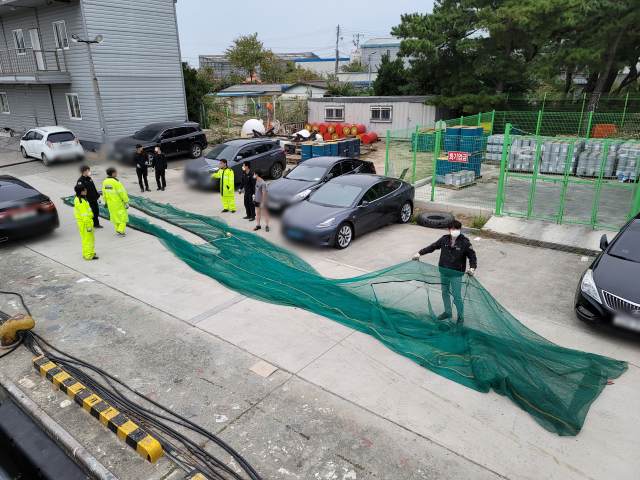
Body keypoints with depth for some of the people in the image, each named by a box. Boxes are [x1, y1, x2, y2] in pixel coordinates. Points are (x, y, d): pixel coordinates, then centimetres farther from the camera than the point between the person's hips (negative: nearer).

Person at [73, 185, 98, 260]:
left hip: (81, 222, 10)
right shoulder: (81, 203, -26)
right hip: (85, 223, -10)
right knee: (89, 239, 0)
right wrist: (89, 226, -21)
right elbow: (85, 216, -25)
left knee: (85, 238, 21)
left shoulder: (77, 199, 6)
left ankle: (85, 253, 33)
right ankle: (89, 255, 8)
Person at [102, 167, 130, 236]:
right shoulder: (116, 182, -21)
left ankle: (118, 230, 25)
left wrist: (105, 201, 21)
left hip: (110, 203, 7)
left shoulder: (105, 181, 2)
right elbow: (122, 192, -19)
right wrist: (126, 202, -14)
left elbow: (104, 192, 11)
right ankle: (120, 230, -3)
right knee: (123, 216, 4)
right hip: (118, 203, -7)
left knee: (115, 216, 18)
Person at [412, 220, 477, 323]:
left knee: (457, 296, 1)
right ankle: (447, 312, 38)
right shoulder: (444, 240, -4)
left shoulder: (465, 243, -13)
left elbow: (473, 257, -7)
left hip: (456, 275, -4)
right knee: (445, 292, 18)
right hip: (444, 273, 5)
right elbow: (432, 247, 8)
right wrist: (419, 253, 3)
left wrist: (472, 268, -25)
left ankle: (461, 316, 22)